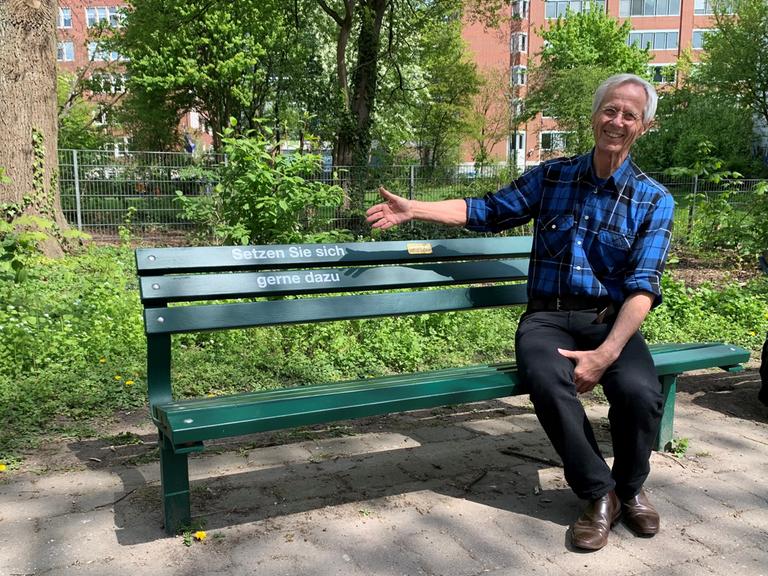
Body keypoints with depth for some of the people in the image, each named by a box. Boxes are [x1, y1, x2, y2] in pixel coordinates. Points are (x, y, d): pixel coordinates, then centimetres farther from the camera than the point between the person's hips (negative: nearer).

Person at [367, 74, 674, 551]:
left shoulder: (654, 201, 2)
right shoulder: (552, 176, 8)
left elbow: (643, 286, -8)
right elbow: (487, 212, 11)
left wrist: (607, 353, -22)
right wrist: (413, 209, 2)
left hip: (612, 320, 0)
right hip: (547, 316, 1)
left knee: (641, 391, -32)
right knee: (548, 382, -34)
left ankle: (630, 487, 2)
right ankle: (601, 493, -10)